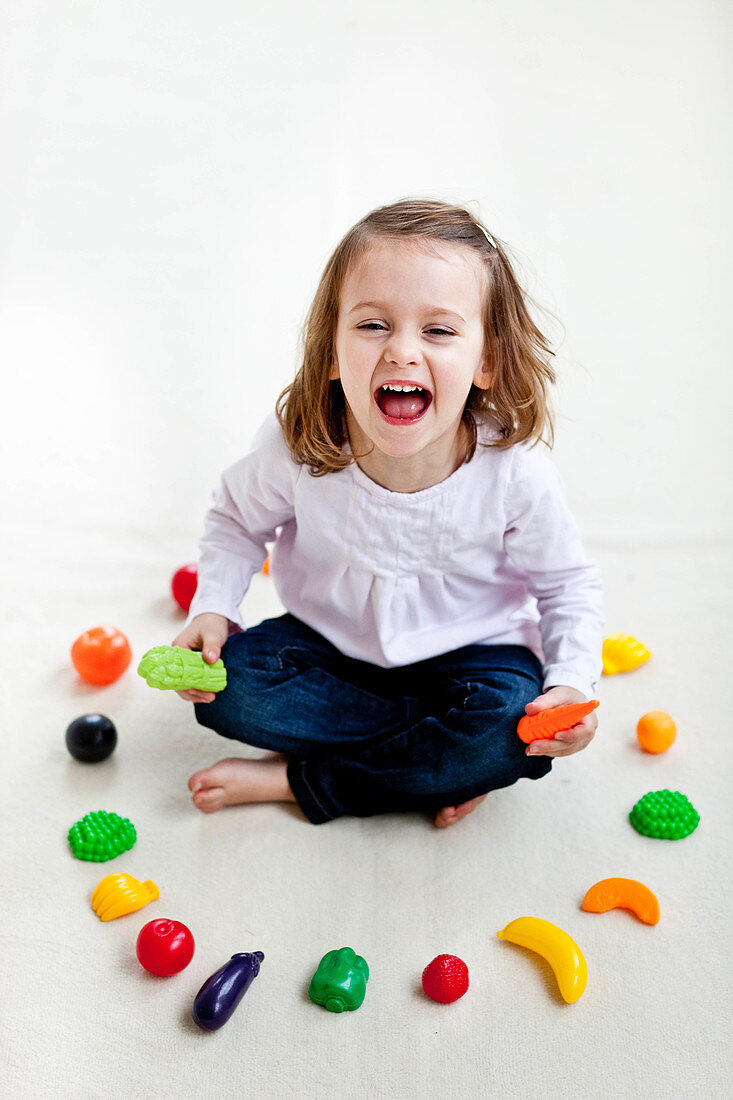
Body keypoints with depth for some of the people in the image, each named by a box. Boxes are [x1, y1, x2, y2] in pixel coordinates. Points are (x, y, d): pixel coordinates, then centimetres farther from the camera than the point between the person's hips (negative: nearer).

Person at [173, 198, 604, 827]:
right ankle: (444, 762, -13)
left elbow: (569, 588, -7)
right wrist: (212, 610, -14)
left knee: (512, 725, -30)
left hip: (464, 654, -1)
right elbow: (238, 520, 1)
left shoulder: (516, 474, -25)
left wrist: (573, 681, -22)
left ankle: (296, 778, -14)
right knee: (226, 689, -20)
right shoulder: (296, 449, -22)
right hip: (330, 646, 2)